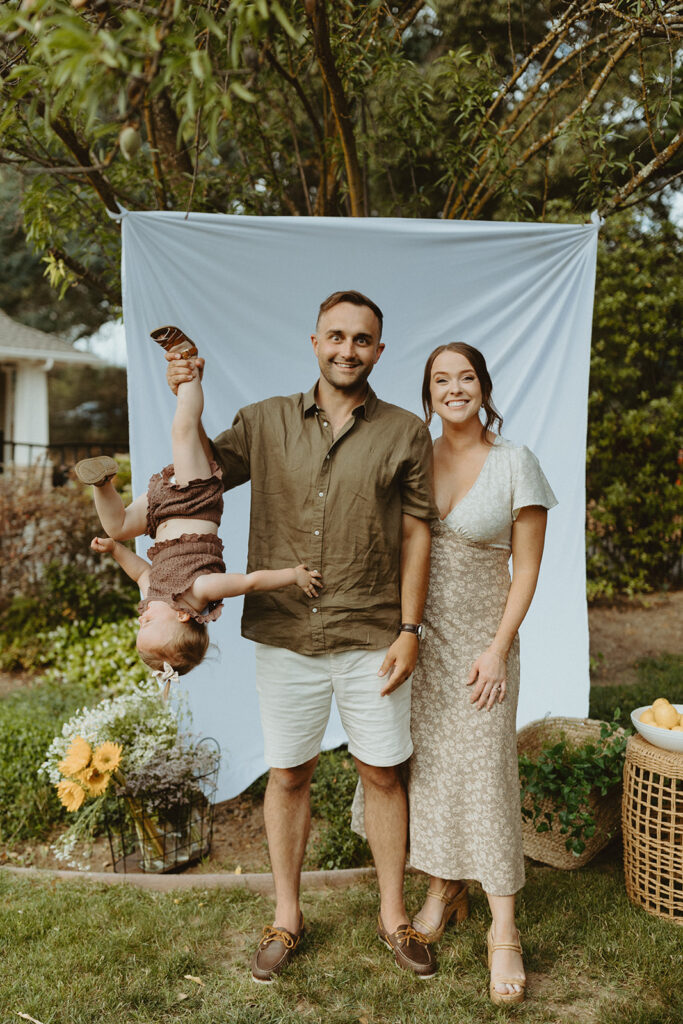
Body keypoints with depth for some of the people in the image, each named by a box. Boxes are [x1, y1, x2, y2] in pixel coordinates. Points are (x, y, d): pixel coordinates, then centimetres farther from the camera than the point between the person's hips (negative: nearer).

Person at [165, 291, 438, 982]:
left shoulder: (406, 434, 1)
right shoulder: (265, 421, 4)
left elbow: (416, 534, 1)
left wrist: (409, 628, -3)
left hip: (371, 638, -1)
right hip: (284, 636, 1)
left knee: (382, 773, 10)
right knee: (288, 775, 12)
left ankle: (393, 914, 31)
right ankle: (286, 917, 32)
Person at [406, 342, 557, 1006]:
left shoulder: (515, 464, -5)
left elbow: (526, 570, -5)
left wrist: (498, 649, -11)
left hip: (480, 642, -3)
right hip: (419, 639, 3)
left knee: (486, 773, -2)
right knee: (426, 767, 10)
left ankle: (504, 934, 11)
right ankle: (443, 892, 31)